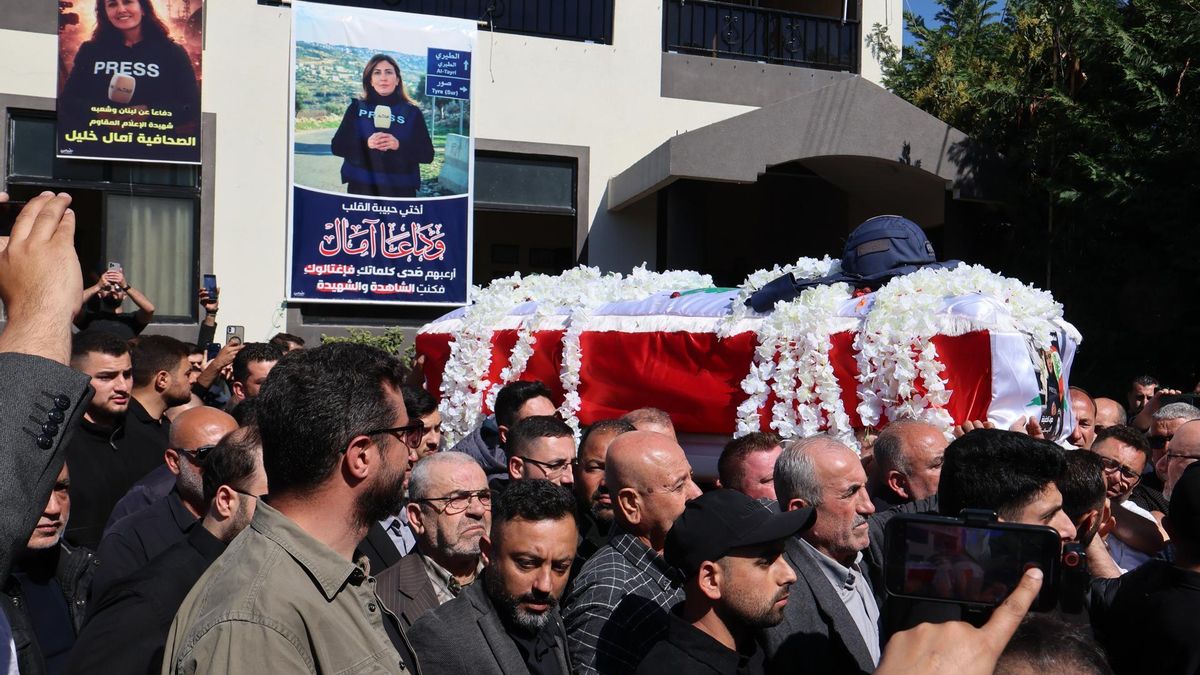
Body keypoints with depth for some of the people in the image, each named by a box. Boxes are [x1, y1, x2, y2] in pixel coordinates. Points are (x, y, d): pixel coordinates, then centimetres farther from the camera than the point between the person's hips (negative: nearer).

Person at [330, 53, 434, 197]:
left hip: (400, 190, -1)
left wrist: (399, 145, -18)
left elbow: (427, 154, -1)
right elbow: (337, 146, 2)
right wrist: (366, 144, -15)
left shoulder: (412, 112, 3)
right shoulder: (357, 108, 6)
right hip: (361, 187, 1)